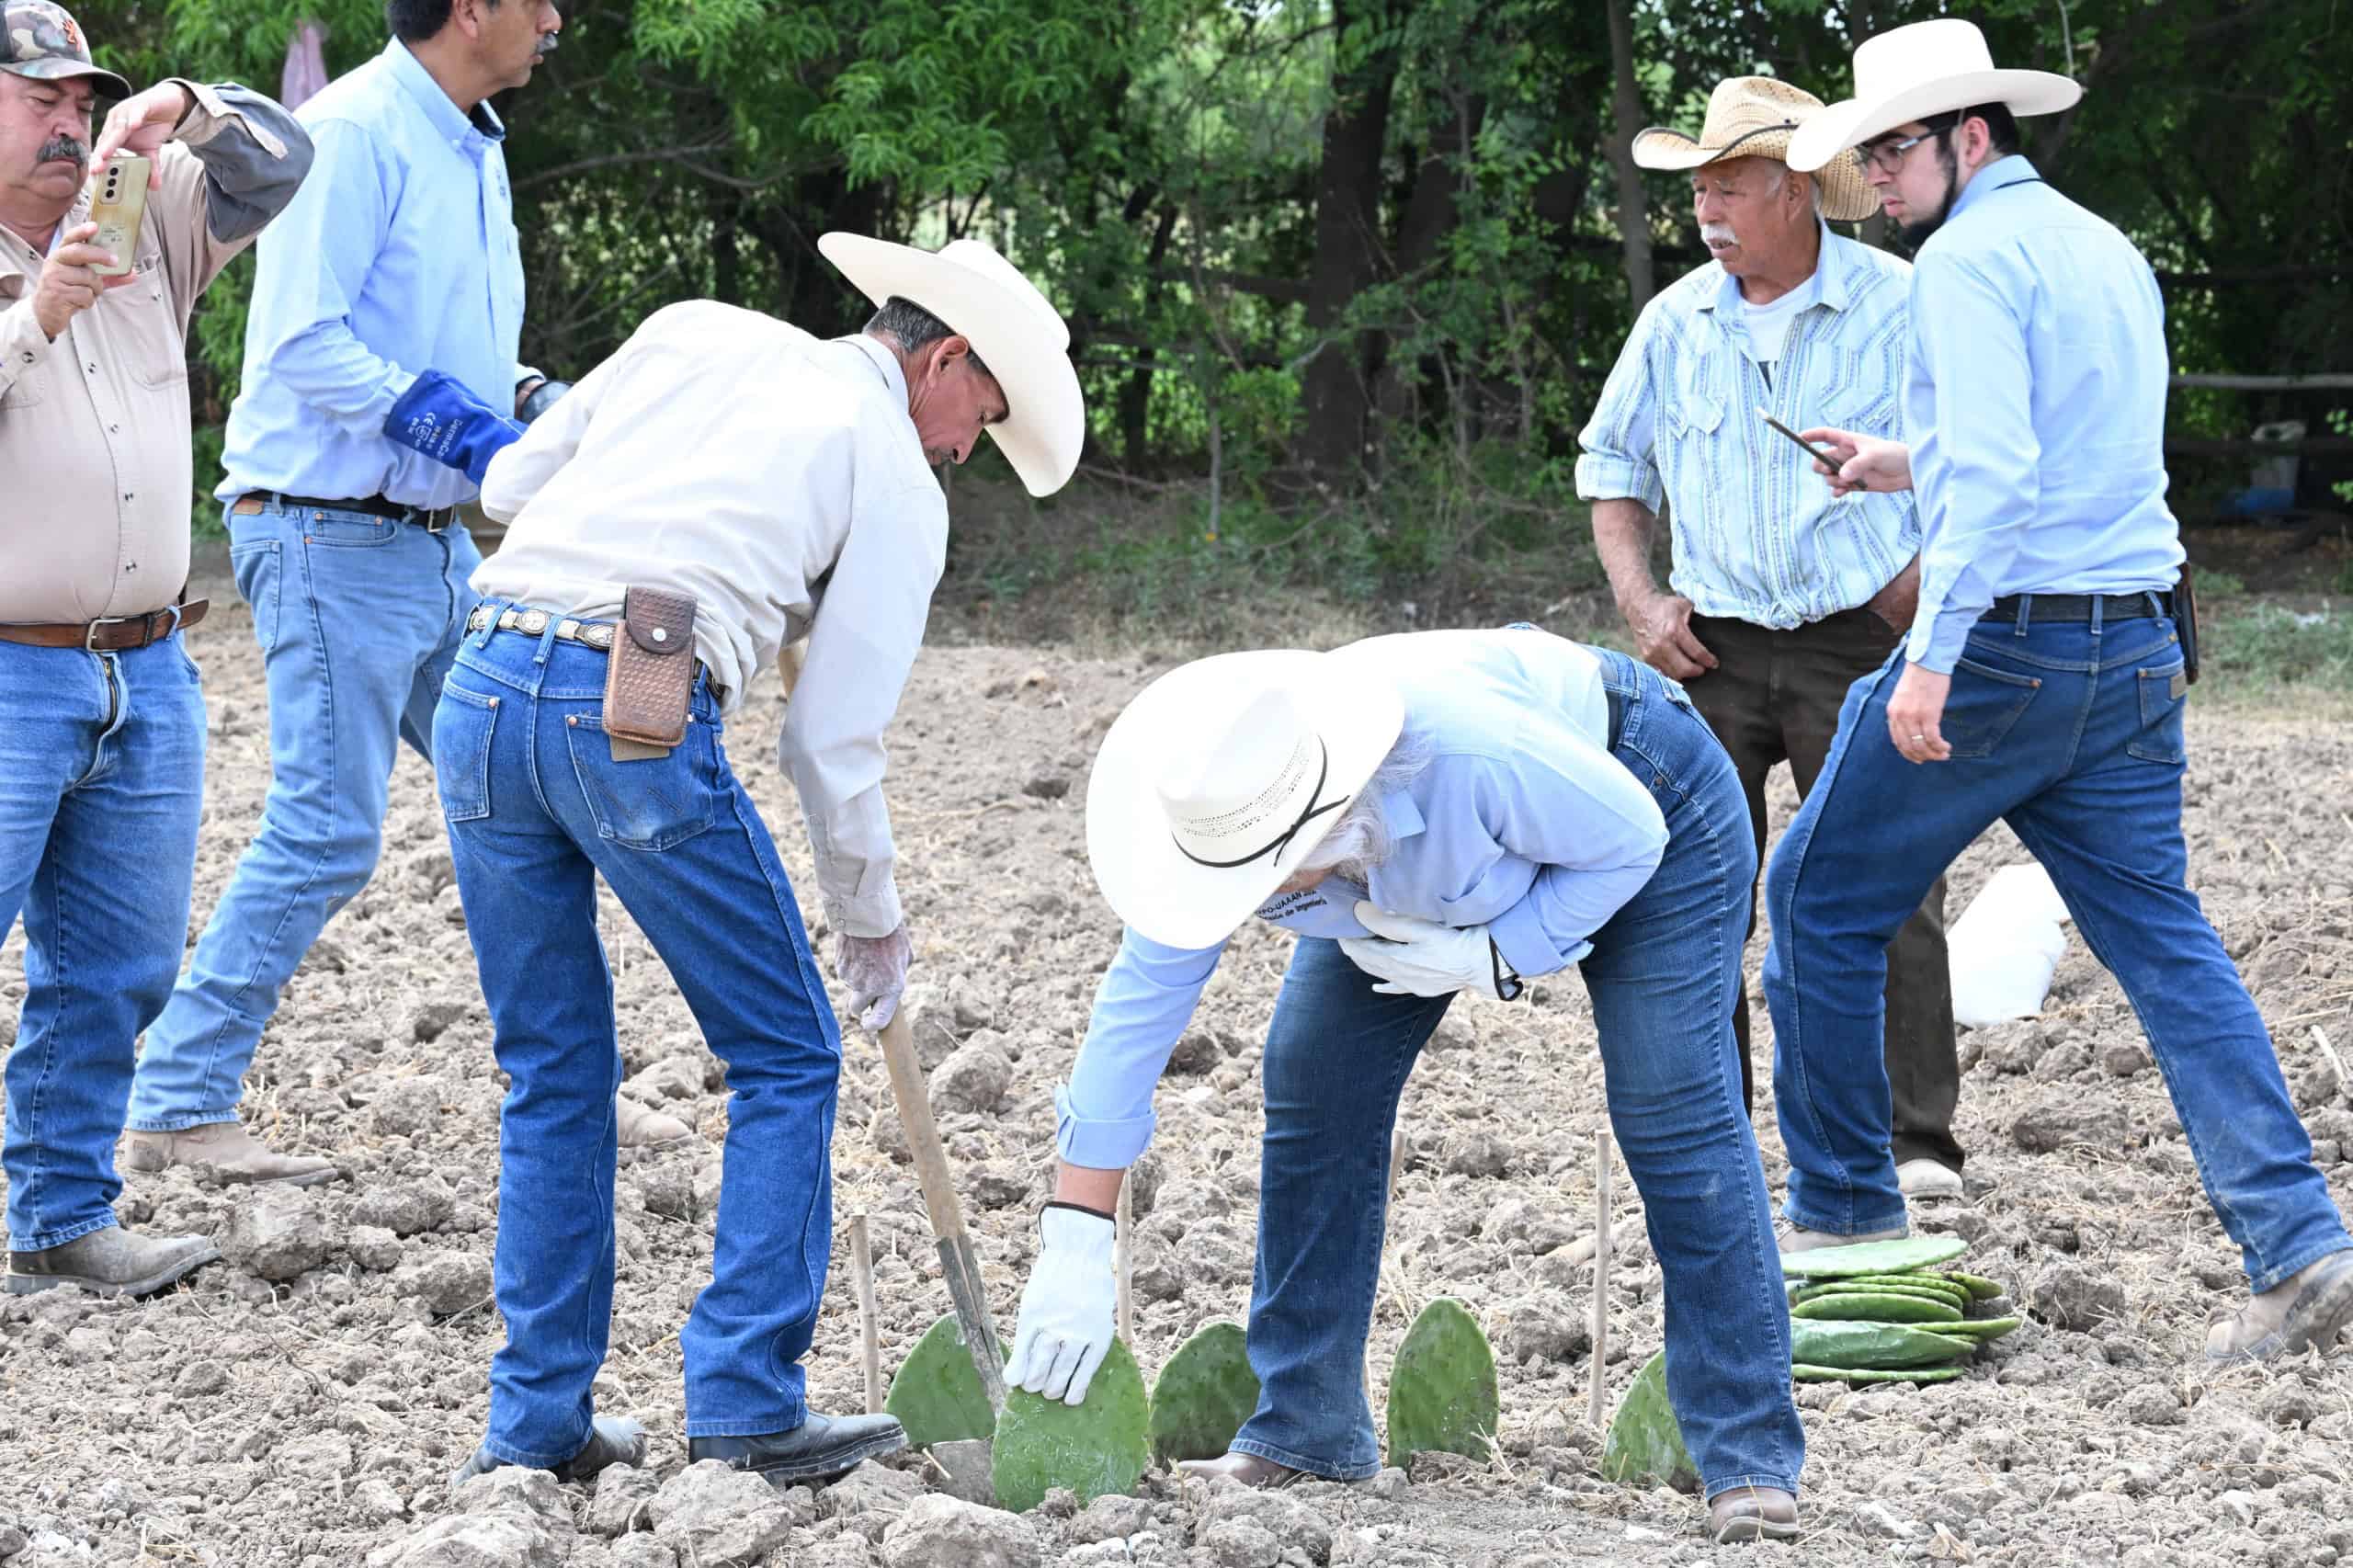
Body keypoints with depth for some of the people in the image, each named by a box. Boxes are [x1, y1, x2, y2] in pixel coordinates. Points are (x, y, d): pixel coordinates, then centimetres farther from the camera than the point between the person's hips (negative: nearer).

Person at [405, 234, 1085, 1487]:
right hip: (636, 719, -5)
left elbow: (514, 481, 21)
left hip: (482, 686, 5)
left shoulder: (696, 333, 21)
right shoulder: (899, 485, 9)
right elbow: (834, 740, 7)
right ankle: (747, 1402, 6)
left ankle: (538, 1418, 19)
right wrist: (872, 919, 20)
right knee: (785, 1058, 11)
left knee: (553, 1070, 17)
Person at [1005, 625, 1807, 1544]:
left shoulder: (1470, 749, -45)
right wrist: (1074, 1251, -26)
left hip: (1639, 789, -5)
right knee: (1314, 1085, -6)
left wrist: (1491, 960, -32)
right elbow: (1136, 1010, -24)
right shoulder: (1223, 814, -29)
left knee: (1673, 1113, -17)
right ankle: (1306, 1430, 5)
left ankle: (1751, 1460, -15)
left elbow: (1628, 841, -27)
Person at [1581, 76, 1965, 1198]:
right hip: (1713, 650, 4)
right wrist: (1638, 599, 6)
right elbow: (1613, 462, 19)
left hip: (1858, 644, -4)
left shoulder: (1900, 307, -5)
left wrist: (1913, 592, -8)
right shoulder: (1676, 321, 8)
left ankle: (1917, 1143, -4)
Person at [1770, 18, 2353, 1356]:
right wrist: (1916, 467, 29)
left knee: (1820, 905, 8)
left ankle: (1845, 1215, 15)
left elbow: (1993, 467, -22)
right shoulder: (2108, 250, 18)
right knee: (2164, 939, 4)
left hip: (2007, 643, -8)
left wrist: (1933, 654, -27)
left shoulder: (1970, 256, -10)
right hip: (2139, 647, 8)